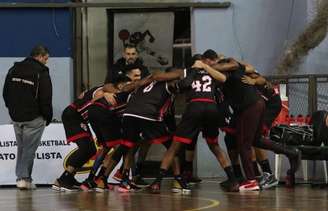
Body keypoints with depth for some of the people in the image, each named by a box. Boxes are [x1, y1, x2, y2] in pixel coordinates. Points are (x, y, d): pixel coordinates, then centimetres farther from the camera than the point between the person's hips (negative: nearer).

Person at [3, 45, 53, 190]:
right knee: (30, 149, 1)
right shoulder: (41, 72, -11)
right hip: (34, 118, -6)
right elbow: (46, 99, -11)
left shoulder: (14, 70, 9)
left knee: (21, 148, 15)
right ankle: (25, 178, -2)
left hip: (16, 117, 6)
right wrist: (48, 118, 3)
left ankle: (21, 177, 11)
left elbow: (6, 93, 14)